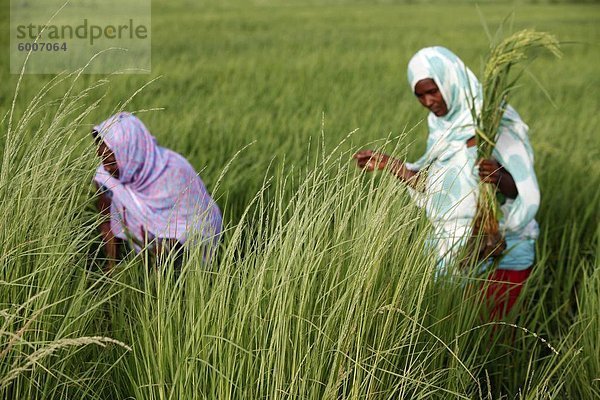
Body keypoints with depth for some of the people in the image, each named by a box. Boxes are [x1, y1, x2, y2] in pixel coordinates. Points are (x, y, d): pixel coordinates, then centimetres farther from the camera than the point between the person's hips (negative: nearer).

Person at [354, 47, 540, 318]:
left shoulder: (496, 125, -14)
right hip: (451, 250, 6)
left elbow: (524, 191, -17)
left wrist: (499, 179, -38)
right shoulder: (443, 126, 7)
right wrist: (387, 164, 6)